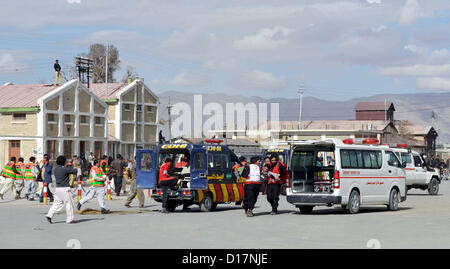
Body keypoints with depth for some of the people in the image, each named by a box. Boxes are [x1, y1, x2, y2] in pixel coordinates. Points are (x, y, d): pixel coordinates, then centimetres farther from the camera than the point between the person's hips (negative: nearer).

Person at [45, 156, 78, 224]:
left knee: (57, 203, 12)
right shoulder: (65, 169, -15)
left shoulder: (55, 169, 7)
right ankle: (69, 219, 8)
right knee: (69, 203, 4)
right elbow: (75, 171, -10)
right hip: (65, 188, -7)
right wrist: (75, 169, 12)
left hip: (58, 188, 7)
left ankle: (49, 215, -1)